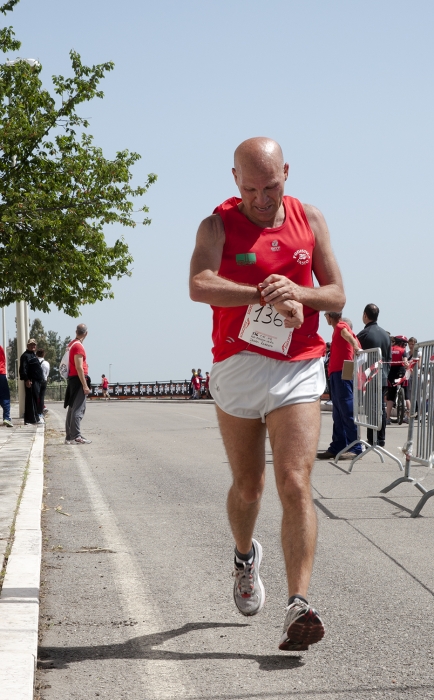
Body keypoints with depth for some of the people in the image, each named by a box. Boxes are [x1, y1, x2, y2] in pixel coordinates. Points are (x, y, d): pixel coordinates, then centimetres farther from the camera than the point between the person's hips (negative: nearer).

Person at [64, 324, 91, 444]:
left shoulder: (72, 344, 15)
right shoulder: (78, 346, -14)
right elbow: (79, 368, -20)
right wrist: (85, 385, -20)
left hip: (72, 379, 10)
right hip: (78, 380, -10)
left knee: (72, 409, 12)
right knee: (78, 409, -11)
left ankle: (69, 436, 15)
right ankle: (76, 437, -14)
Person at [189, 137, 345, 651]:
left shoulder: (309, 220, 7)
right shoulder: (218, 225, -2)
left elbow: (336, 295, 7)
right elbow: (199, 286, -22)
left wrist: (298, 293, -15)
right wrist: (269, 295, -28)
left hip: (299, 370, 0)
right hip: (237, 367, 0)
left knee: (295, 484, -13)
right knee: (247, 486, 13)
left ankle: (298, 609, -17)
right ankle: (245, 556, 45)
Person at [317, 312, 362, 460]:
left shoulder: (340, 326, -7)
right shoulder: (339, 328, 20)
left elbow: (348, 335, -28)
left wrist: (355, 346, -47)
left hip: (341, 373, -10)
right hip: (337, 373, 10)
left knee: (347, 411, -13)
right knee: (338, 414, 12)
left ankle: (355, 448, -15)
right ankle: (337, 447, 16)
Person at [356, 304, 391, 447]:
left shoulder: (363, 334, -11)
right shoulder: (385, 334, 10)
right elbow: (389, 358, 15)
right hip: (383, 379, 6)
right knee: (381, 408, 9)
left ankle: (372, 440, -4)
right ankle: (381, 440, 13)